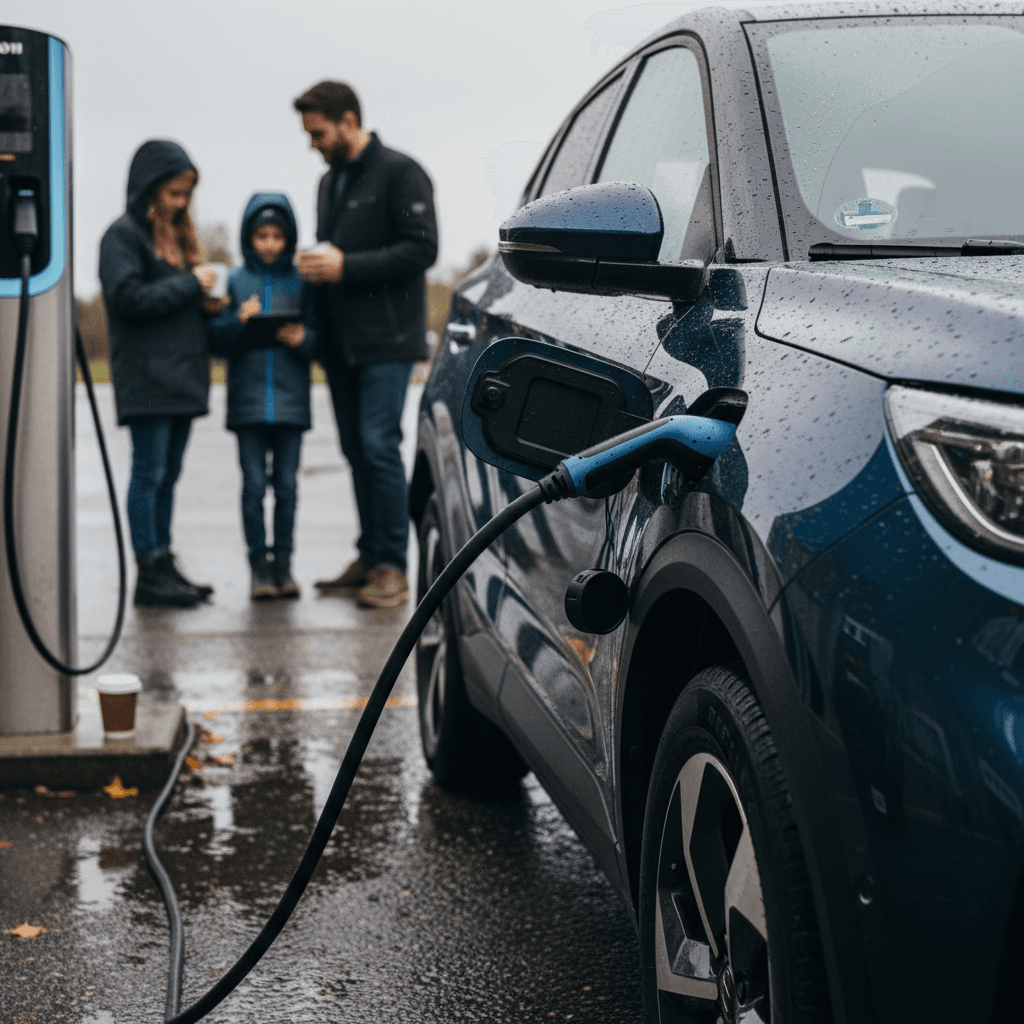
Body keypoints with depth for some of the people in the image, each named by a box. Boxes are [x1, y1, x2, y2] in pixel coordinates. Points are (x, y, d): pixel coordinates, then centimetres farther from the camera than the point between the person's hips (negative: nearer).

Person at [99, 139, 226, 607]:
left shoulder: (177, 233, 20)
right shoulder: (123, 234, -5)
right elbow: (129, 298, -16)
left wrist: (205, 303, 4)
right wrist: (191, 285, -13)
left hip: (182, 375, 8)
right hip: (146, 376, -8)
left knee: (168, 475, 10)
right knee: (149, 472, -6)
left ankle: (164, 565, 15)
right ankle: (150, 571, -3)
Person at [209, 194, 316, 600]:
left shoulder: (301, 282, 5)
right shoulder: (235, 282, 5)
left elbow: (322, 343, 6)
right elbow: (217, 342, 3)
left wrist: (303, 339, -14)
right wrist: (240, 321, -14)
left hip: (290, 401, 0)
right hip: (248, 401, 0)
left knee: (286, 486, 3)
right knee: (254, 486, 0)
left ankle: (283, 563, 11)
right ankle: (259, 566, 7)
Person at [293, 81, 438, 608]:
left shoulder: (399, 172, -6)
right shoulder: (330, 180, 21)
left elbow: (422, 248, -14)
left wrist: (346, 266, -17)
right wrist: (317, 266, 8)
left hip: (386, 340, -8)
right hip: (340, 341, 8)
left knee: (378, 445, -12)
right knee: (356, 449, 8)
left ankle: (392, 565, -7)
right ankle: (369, 558, 14)